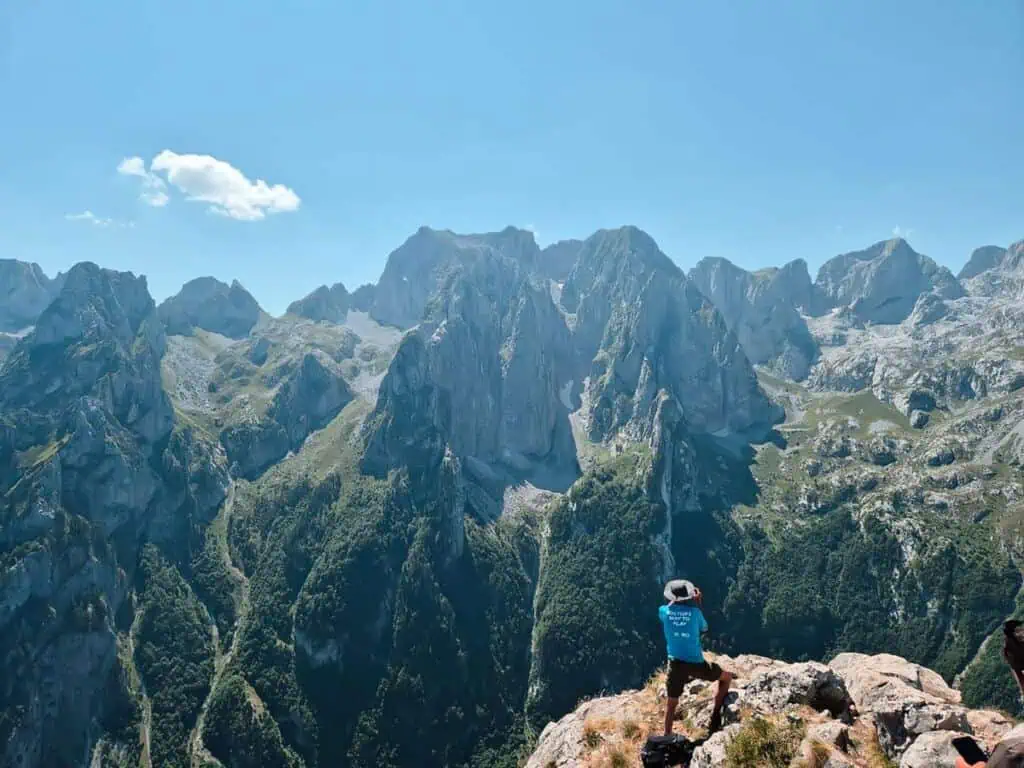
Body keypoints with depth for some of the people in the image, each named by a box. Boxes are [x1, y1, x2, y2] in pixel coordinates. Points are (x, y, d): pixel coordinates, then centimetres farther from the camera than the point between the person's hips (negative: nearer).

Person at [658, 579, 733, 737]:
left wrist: (675, 600, 30)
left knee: (671, 702, 15)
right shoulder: (695, 611, -3)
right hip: (696, 663, -1)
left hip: (676, 663, 1)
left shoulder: (664, 611, -1)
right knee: (726, 677, 22)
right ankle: (715, 717, 19)